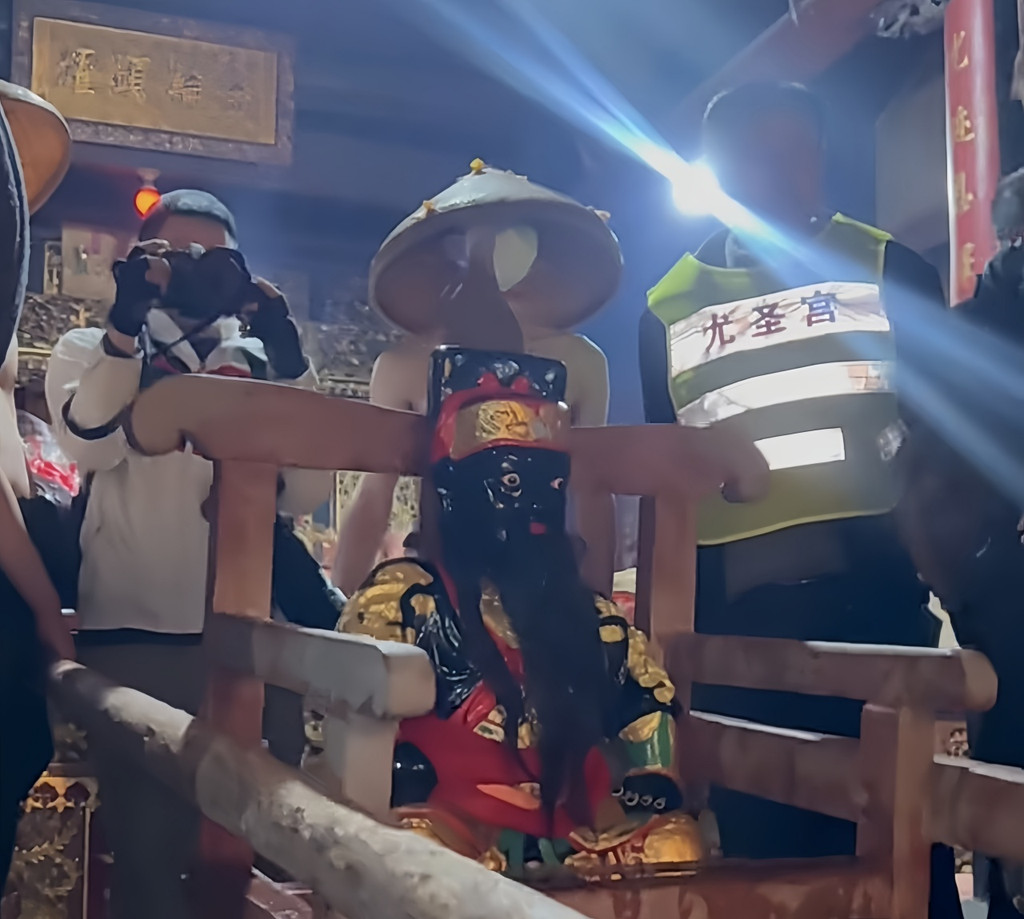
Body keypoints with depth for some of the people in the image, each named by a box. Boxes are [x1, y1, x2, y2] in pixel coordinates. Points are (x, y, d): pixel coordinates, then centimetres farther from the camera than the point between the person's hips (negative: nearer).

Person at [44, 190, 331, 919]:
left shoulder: (261, 361, 12)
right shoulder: (91, 350, 8)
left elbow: (306, 492, 0)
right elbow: (91, 444, -13)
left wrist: (291, 364, -7)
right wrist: (126, 322, -15)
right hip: (134, 633, -2)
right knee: (150, 845, 4)